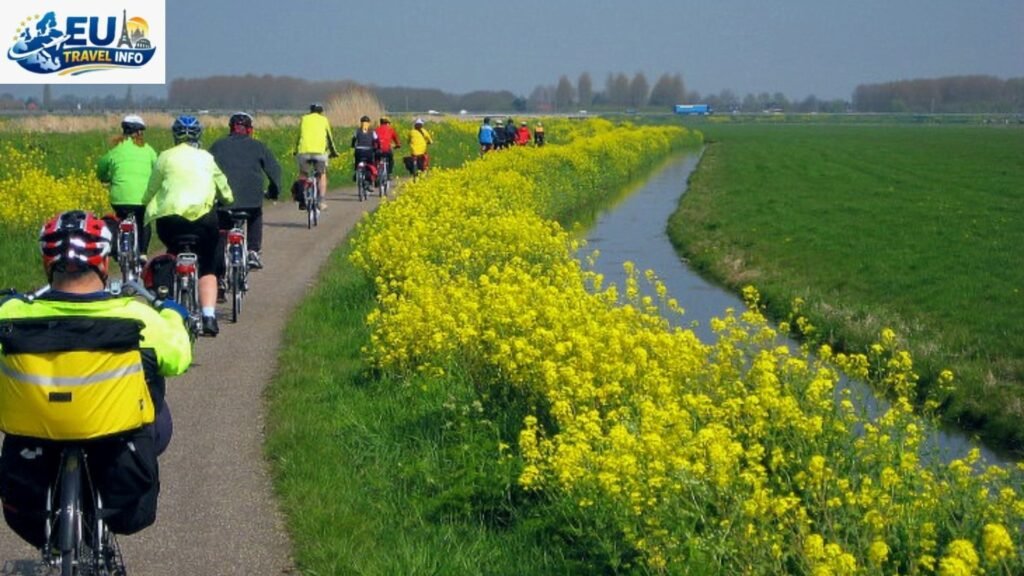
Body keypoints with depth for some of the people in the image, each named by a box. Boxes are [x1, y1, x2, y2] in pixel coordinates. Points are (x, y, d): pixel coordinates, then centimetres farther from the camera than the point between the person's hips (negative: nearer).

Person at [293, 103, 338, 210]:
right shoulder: (324, 120, 17)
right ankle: (321, 201, 8)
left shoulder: (304, 119, 19)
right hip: (320, 151, -1)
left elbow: (299, 136, 22)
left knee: (303, 174, 21)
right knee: (322, 174, 19)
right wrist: (333, 151, 34)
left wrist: (295, 151, 31)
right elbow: (330, 137, 23)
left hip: (304, 150, 1)